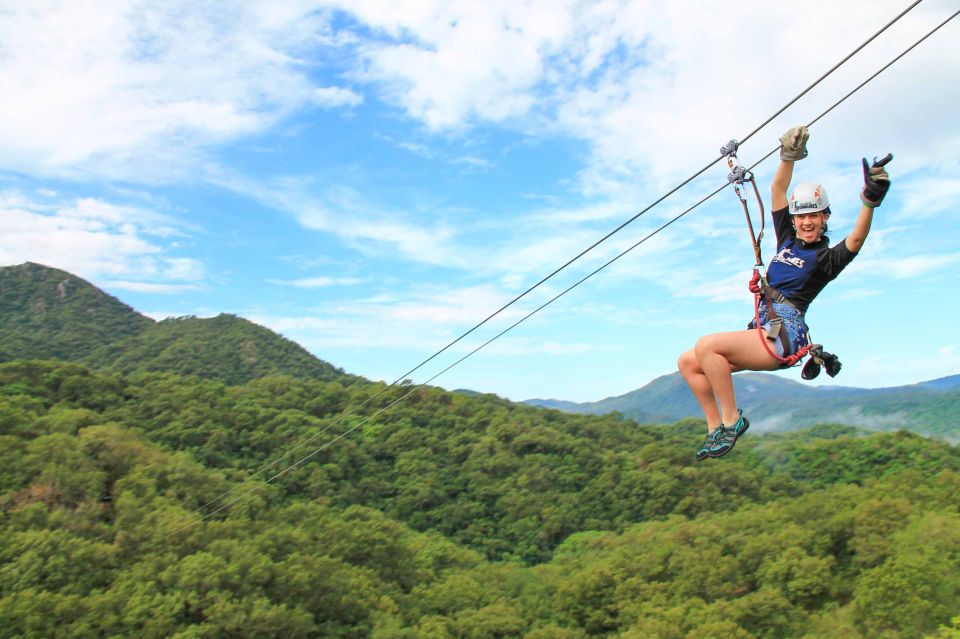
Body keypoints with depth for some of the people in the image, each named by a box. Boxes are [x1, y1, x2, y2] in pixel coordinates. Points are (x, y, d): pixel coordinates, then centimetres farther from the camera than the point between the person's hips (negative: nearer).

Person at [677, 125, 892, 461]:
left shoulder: (825, 257, 0)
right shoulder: (787, 239, 17)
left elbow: (855, 240, -22)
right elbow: (777, 191, 11)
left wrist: (870, 201, -37)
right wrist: (789, 156, -3)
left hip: (784, 335, -8)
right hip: (763, 331, 8)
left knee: (706, 345, -27)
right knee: (687, 362, -2)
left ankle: (732, 419, -14)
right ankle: (716, 427, 2)